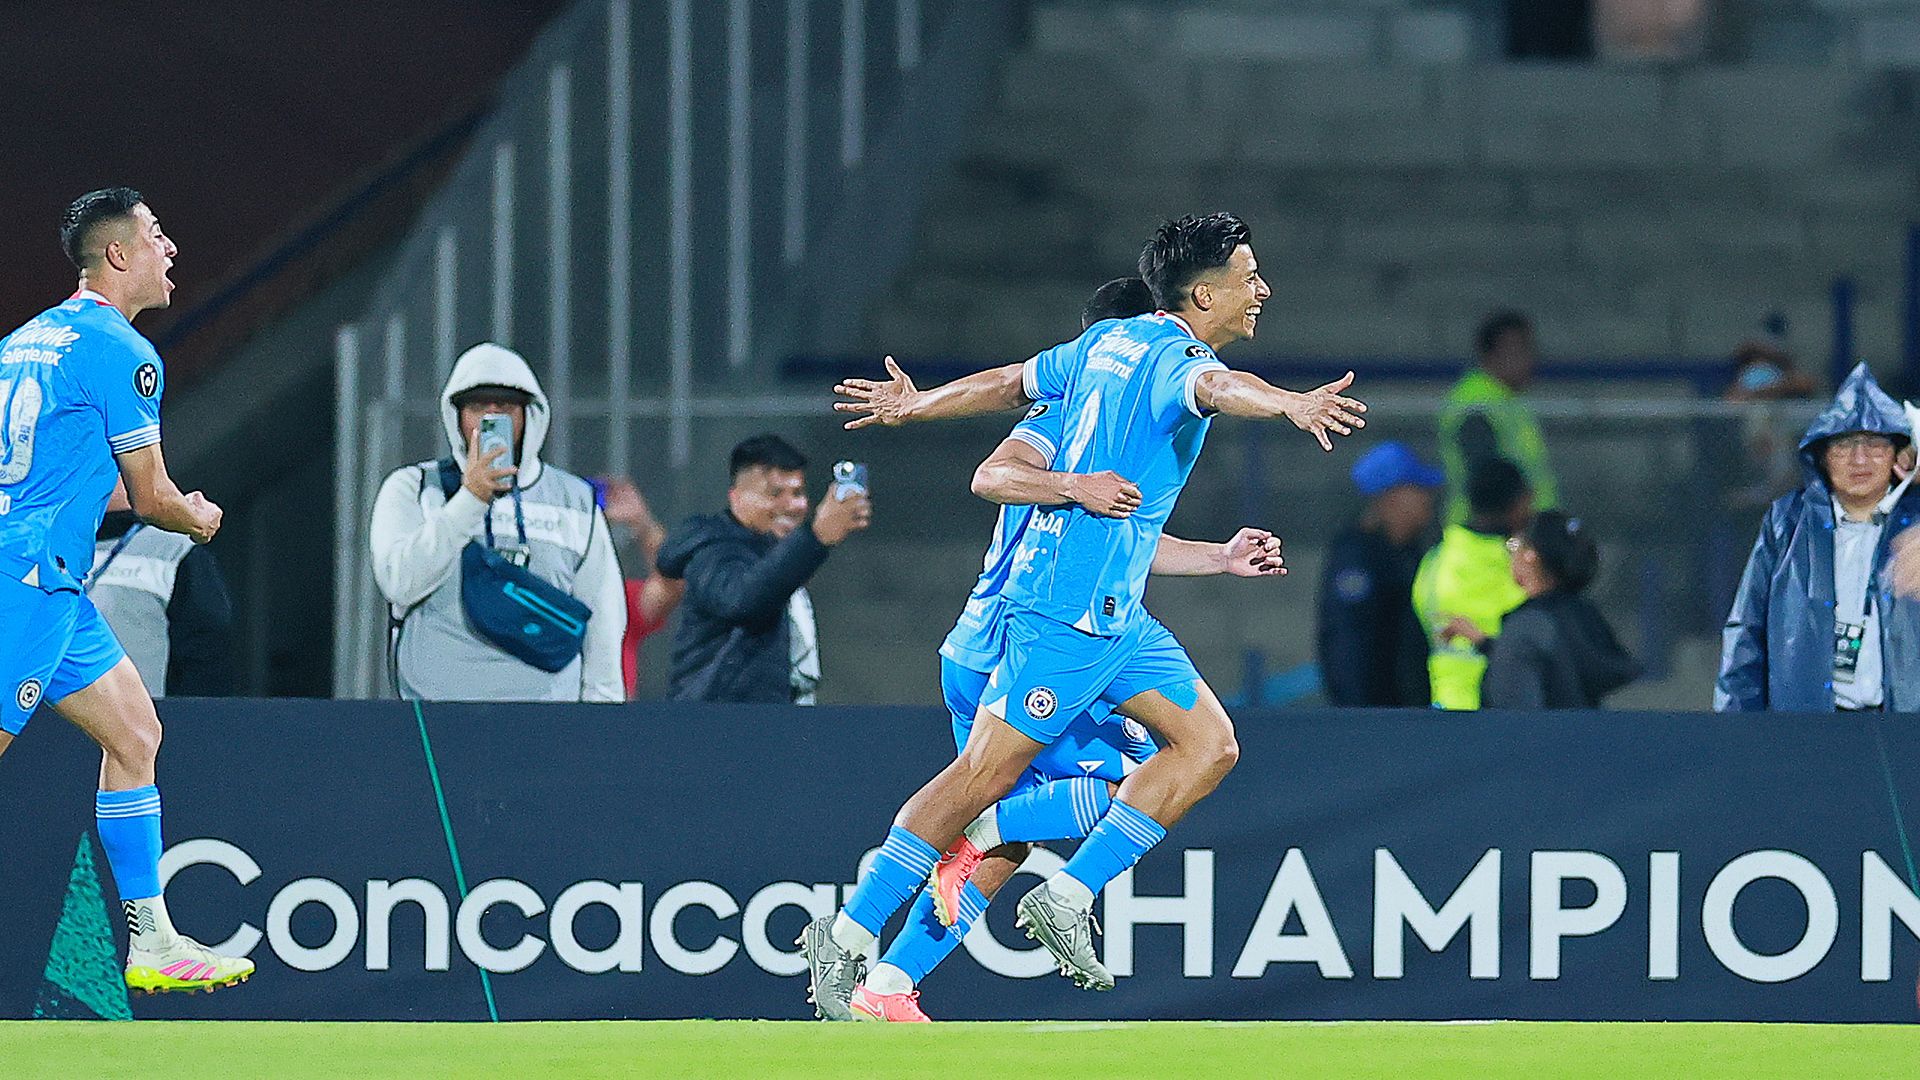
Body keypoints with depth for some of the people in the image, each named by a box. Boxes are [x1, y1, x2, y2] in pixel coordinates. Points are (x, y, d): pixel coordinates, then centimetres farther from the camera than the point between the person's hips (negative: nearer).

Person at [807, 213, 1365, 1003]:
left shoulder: (1113, 341, 13)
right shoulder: (1172, 358, -15)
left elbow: (1012, 382, 26)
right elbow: (1215, 387, -40)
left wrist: (914, 406, 40)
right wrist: (1290, 403, -60)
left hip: (1114, 612, 10)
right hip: (1070, 609, -10)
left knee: (1209, 746, 5)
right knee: (983, 775, -7)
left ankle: (1065, 900, 4)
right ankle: (846, 937, -2)